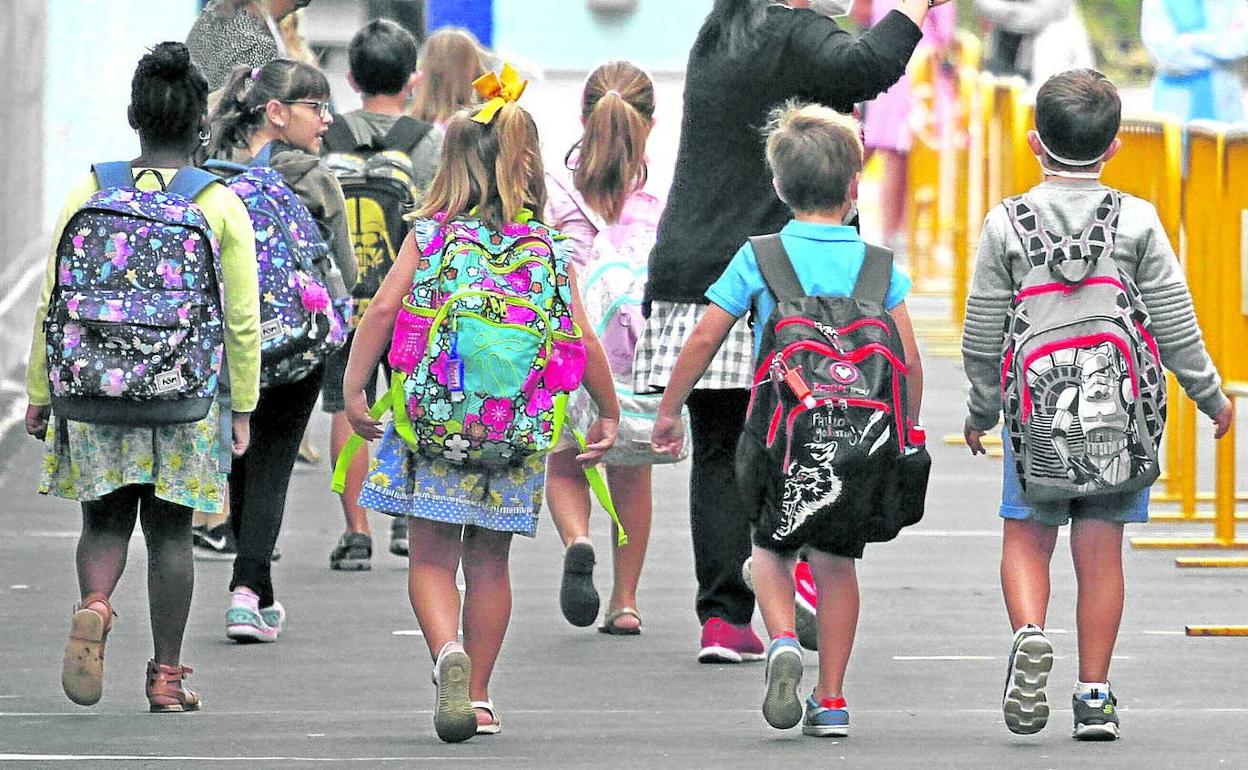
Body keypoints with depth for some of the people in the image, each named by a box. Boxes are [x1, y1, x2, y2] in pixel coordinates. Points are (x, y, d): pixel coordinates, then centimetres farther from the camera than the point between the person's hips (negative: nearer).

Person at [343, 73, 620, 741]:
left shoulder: (429, 237, -2)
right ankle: (478, 697, 18)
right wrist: (608, 415, 12)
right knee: (489, 563, 15)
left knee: (432, 560, 2)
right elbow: (583, 342, -1)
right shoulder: (548, 249, 2)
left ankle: (448, 654, -25)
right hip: (515, 425, 2)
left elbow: (383, 310, -12)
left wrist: (353, 387, -4)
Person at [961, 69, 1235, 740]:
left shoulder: (1006, 224, -3)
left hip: (1034, 407, -1)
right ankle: (1093, 697, 8)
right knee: (1101, 551, 6)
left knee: (1026, 535, 11)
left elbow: (983, 338, 2)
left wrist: (980, 412, 17)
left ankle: (1029, 633, -17)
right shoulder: (1138, 223, -2)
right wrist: (1211, 396, 15)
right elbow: (1176, 327, 1)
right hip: (1120, 408, 1)